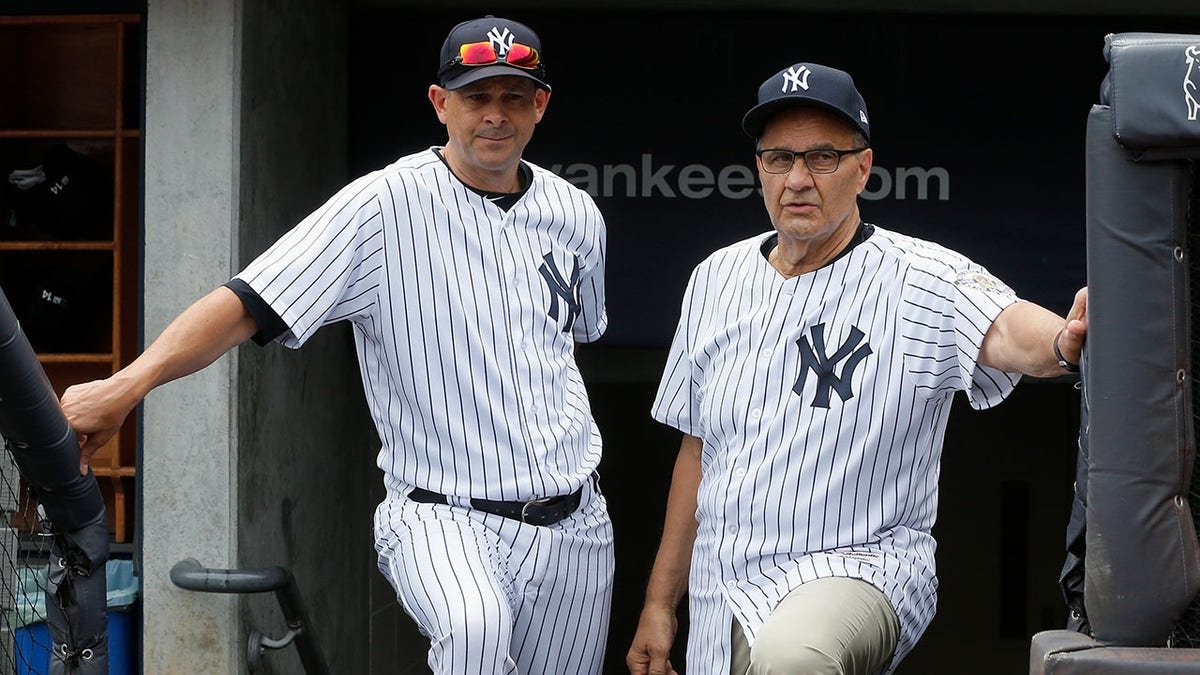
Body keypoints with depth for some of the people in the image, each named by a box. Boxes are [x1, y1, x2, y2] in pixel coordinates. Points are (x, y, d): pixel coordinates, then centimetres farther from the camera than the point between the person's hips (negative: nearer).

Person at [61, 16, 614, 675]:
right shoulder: (383, 206, -10)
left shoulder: (574, 214, 7)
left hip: (574, 527, 6)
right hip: (440, 516, -6)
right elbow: (248, 302, -20)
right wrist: (129, 382, -34)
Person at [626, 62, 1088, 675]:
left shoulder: (921, 280, -9)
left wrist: (1063, 341, -55)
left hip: (859, 571, -6)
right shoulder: (717, 280, 9)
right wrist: (660, 602, 17)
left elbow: (1004, 329, -30)